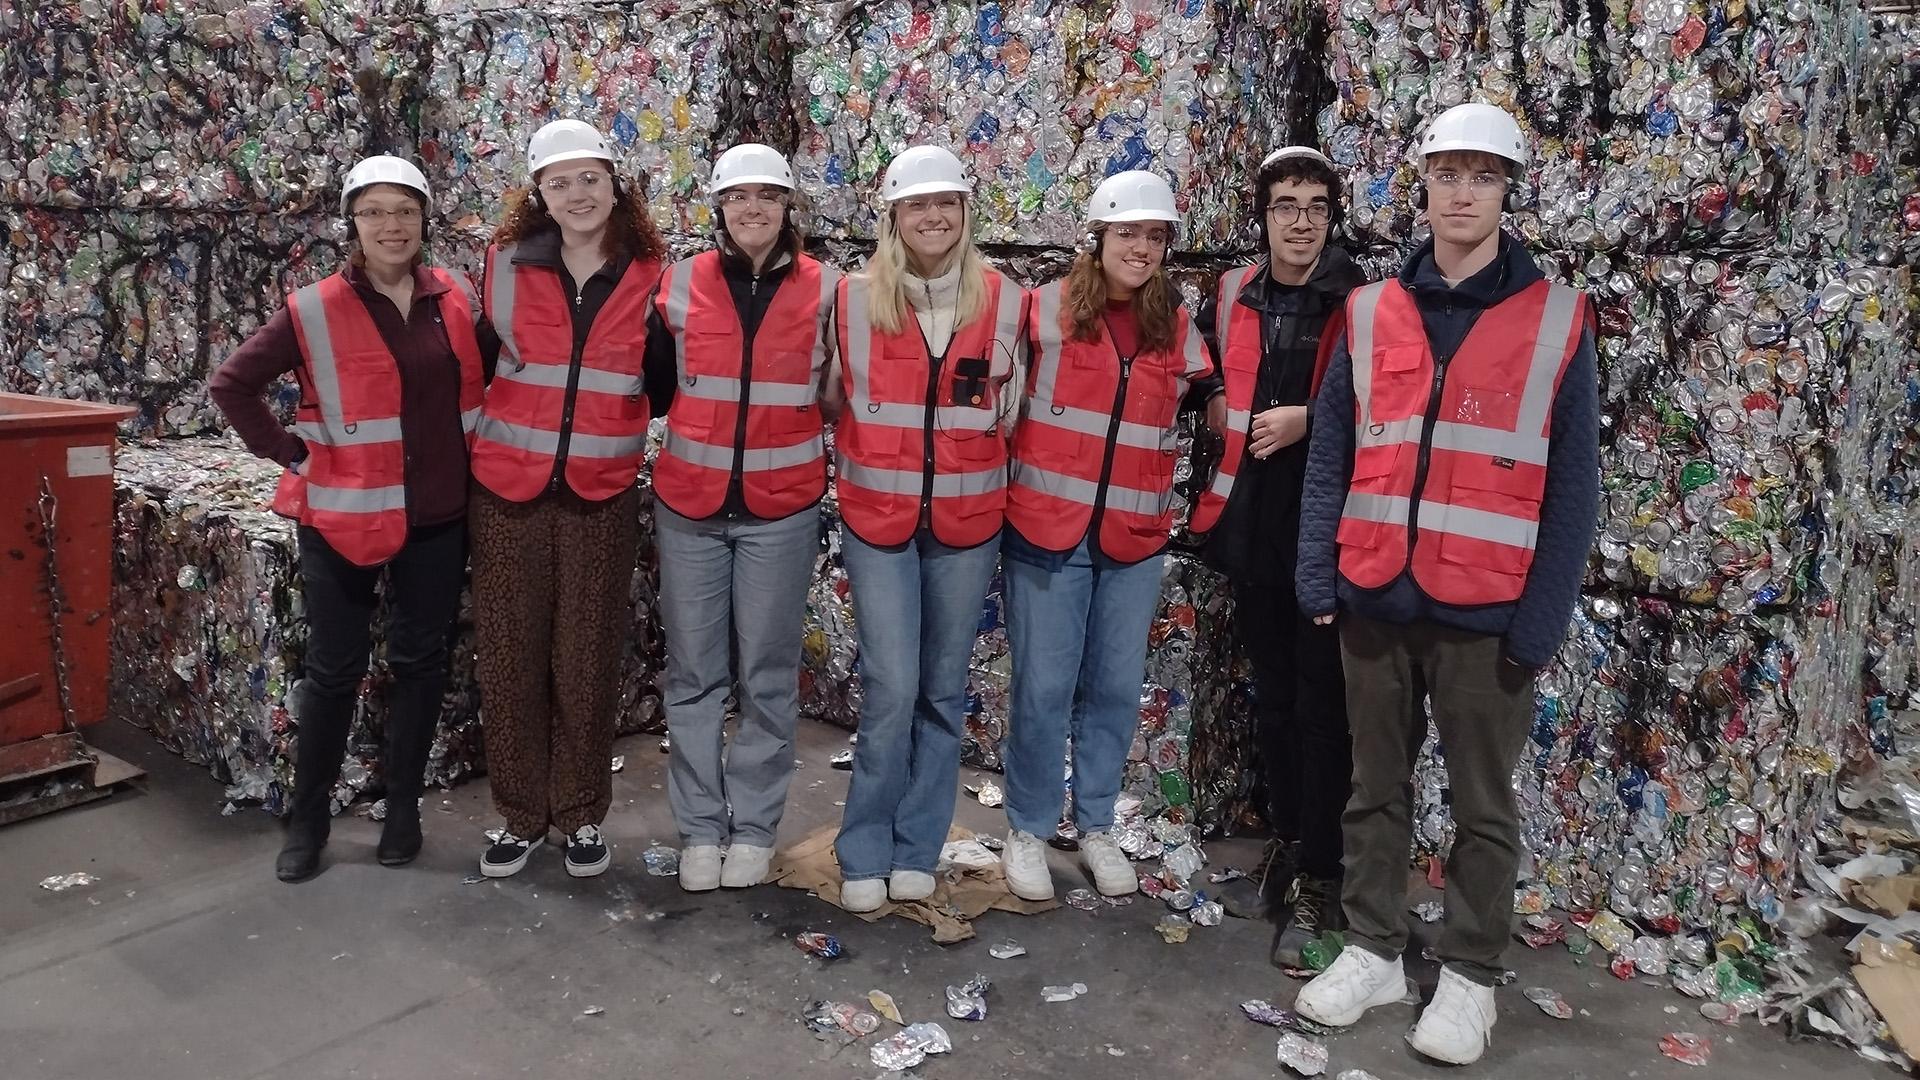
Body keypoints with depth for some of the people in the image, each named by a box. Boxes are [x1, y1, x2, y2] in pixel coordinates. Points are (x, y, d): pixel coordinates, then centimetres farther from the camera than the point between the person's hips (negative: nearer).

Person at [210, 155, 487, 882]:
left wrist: (471, 449, 5)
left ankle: (403, 806, 25)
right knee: (334, 668, 6)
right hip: (344, 517, -2)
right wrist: (289, 453, -7)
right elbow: (231, 384, -2)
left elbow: (486, 377, 15)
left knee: (419, 659, 10)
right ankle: (307, 817, 22)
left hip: (438, 515, 3)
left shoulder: (456, 299, 2)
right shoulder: (315, 311, -6)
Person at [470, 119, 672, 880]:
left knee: (587, 662, 6)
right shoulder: (508, 264, 1)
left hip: (603, 496, 0)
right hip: (509, 489, 1)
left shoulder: (647, 280, 1)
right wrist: (516, 425, 7)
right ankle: (521, 815, 23)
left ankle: (582, 815, 23)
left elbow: (661, 389, 10)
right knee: (510, 658, 6)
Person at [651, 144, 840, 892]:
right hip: (689, 503, 1)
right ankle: (700, 828, 20)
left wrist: (819, 454, 0)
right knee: (693, 673, 7)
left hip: (781, 508, -1)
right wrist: (685, 425, 5)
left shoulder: (826, 291, -1)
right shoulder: (680, 284, 1)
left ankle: (753, 826, 20)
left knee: (768, 674, 6)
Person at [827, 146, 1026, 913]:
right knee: (892, 688, -6)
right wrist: (864, 464, 5)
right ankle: (865, 854, 13)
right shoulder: (855, 298, -2)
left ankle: (915, 848, 24)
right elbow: (834, 396, 8)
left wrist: (989, 472, 7)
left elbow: (1014, 407, 11)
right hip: (877, 518, -1)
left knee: (944, 688, 9)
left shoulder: (1004, 302, 0)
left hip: (967, 521, 2)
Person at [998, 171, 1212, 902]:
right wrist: (1010, 473, -5)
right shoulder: (1047, 309, -5)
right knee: (1044, 688, 3)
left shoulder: (1176, 327, 7)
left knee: (1115, 688, 10)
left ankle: (1095, 825, 28)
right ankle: (1028, 829, 22)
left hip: (1135, 538, 4)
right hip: (1047, 528, -3)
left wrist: (1176, 495, 11)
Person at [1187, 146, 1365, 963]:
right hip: (1253, 524, 5)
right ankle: (1285, 844, 31)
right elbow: (1200, 385, 23)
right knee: (1272, 694, 16)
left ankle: (1318, 879, 11)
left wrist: (1308, 420, -16)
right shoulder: (1230, 298, 7)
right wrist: (1225, 412, 5)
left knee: (1321, 703, 0)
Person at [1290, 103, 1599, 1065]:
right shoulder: (1371, 315, 5)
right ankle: (1373, 950, 30)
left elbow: (1572, 484, -2)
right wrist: (1318, 578, -2)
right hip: (1375, 600, 2)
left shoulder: (1557, 319, -1)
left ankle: (1469, 976, 27)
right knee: (1376, 787, 14)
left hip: (1487, 611, -2)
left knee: (1483, 804, 11)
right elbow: (1330, 455, 7)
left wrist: (1541, 620, -8)